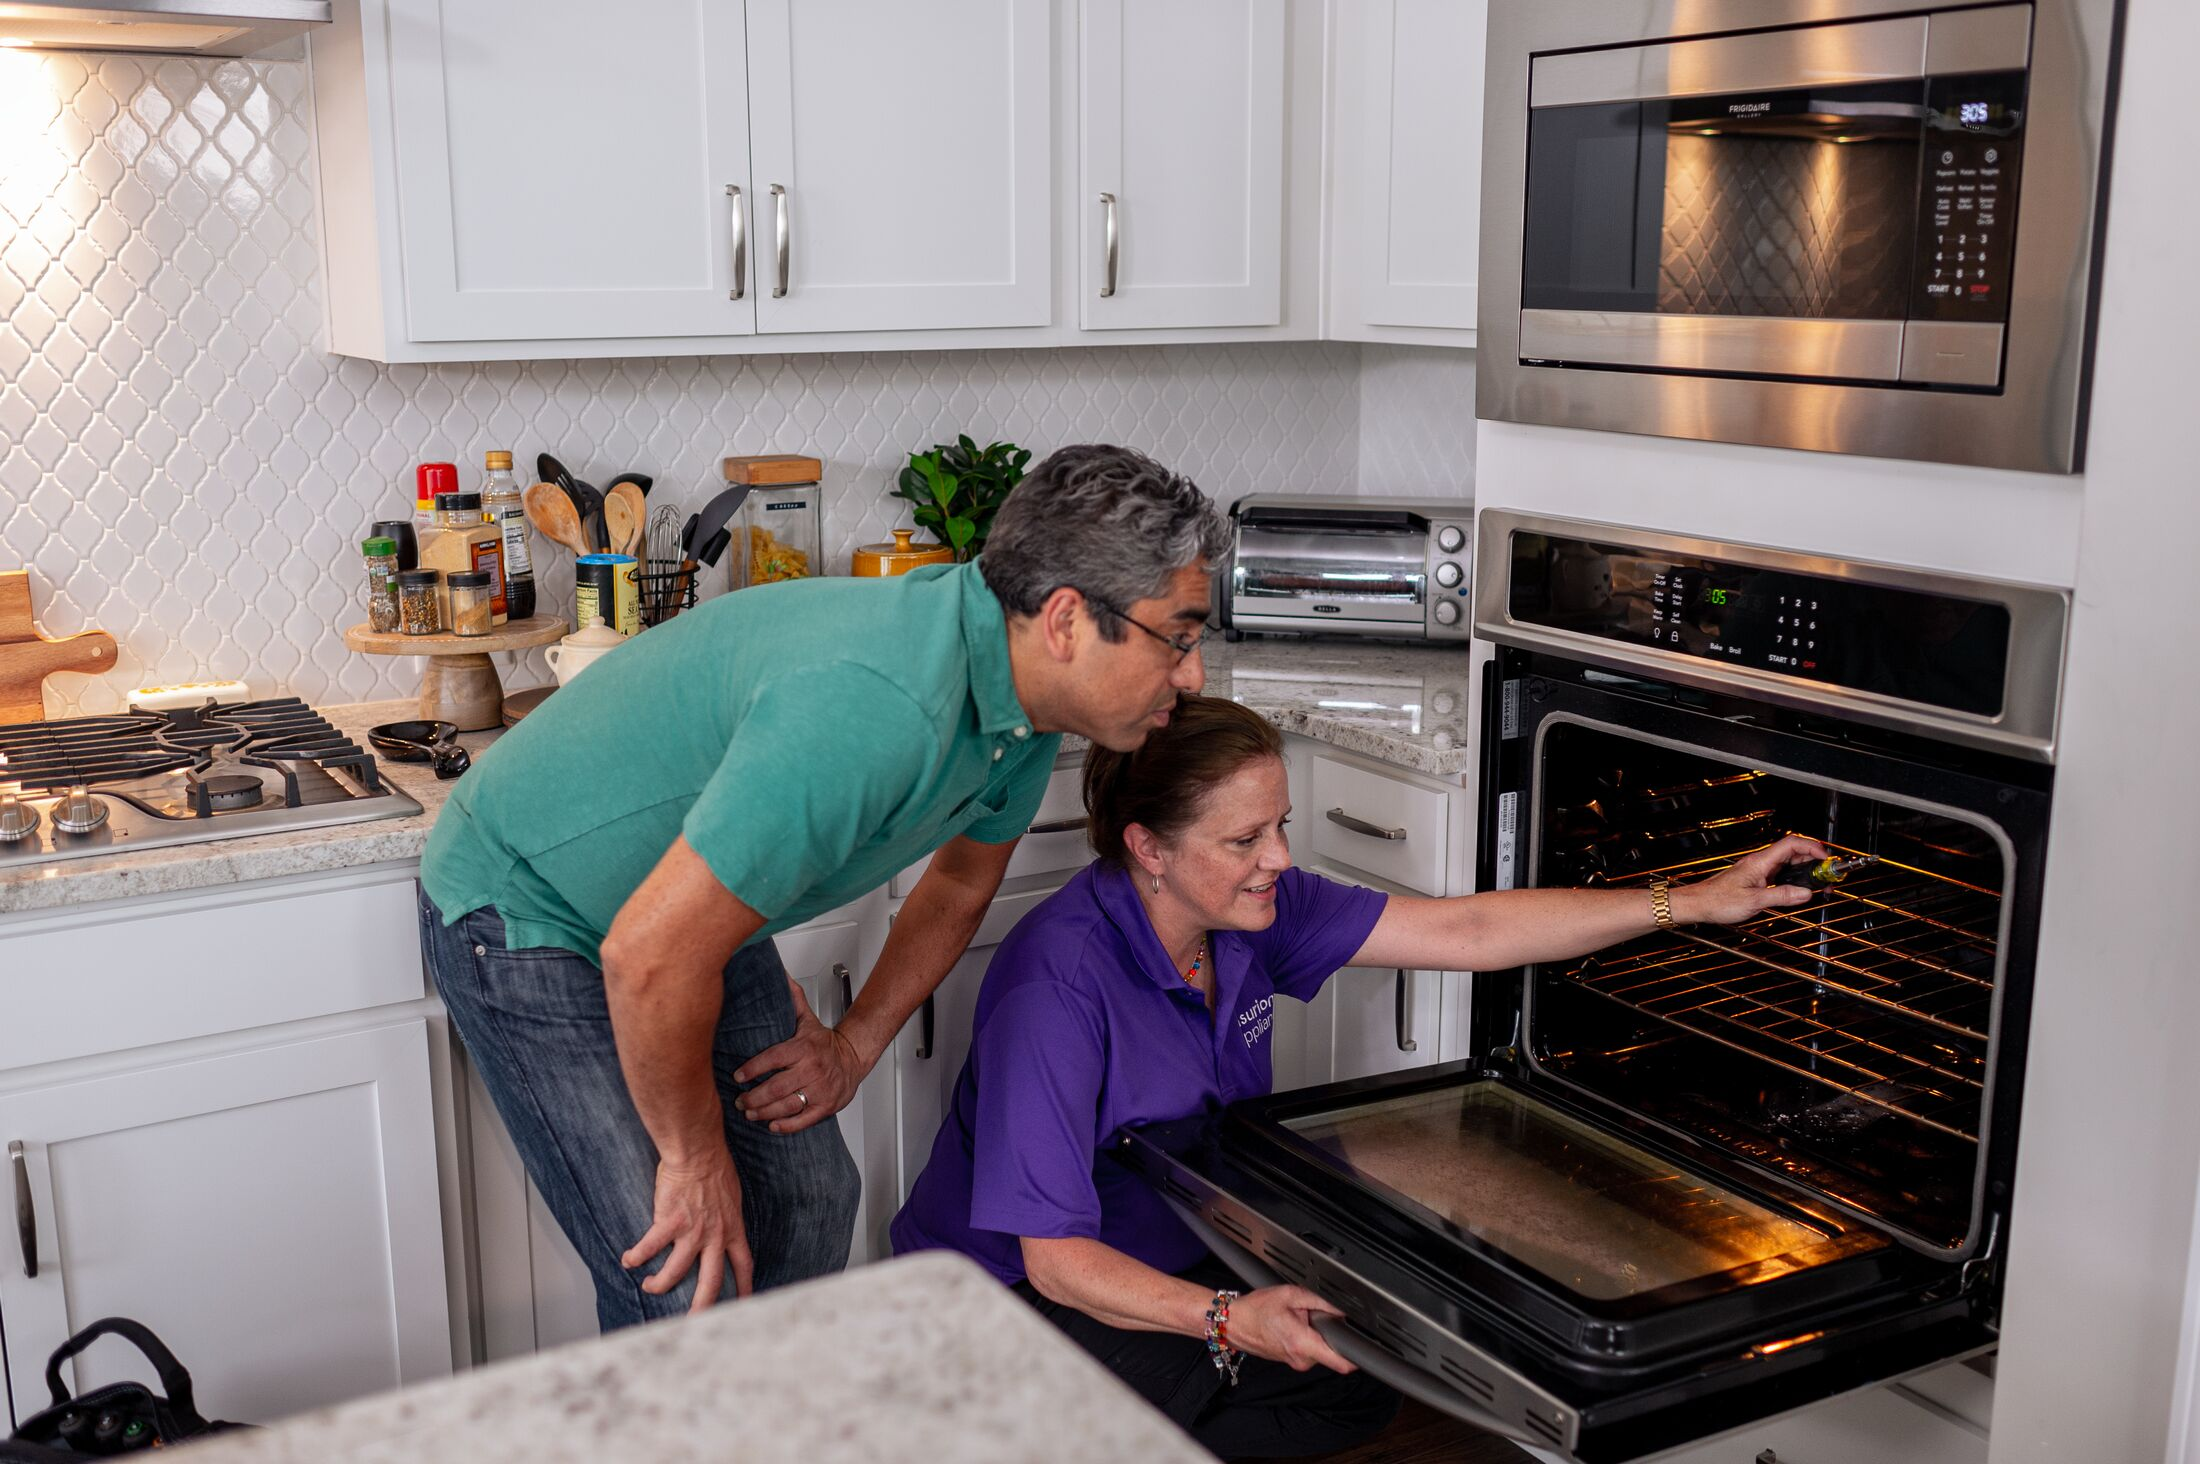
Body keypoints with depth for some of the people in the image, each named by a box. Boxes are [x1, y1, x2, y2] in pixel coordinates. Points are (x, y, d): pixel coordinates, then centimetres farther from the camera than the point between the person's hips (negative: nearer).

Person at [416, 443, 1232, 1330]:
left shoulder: (1023, 702, -7)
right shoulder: (880, 707, -38)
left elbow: (959, 886, 14)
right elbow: (652, 955, -34)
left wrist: (854, 1046, 8)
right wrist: (696, 1157, -19)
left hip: (693, 902, 9)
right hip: (524, 913, -8)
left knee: (808, 1201, 8)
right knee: (686, 1292, -12)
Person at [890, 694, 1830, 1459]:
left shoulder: (1250, 909, -9)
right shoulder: (1057, 983, -31)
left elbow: (1467, 931, -8)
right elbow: (1055, 1256, -28)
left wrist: (1695, 902, -10)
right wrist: (1228, 1320, -41)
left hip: (1167, 1259, 7)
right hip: (1012, 1289, -7)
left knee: (1366, 1372, -12)